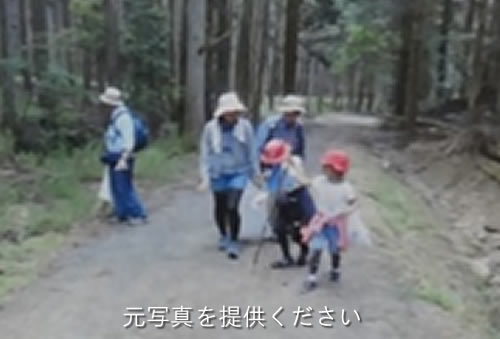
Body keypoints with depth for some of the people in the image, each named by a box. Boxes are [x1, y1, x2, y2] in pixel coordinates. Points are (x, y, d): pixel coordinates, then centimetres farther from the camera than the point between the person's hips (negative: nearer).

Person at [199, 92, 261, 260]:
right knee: (220, 208, 15)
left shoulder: (245, 126, -10)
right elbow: (205, 154, -4)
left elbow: (251, 152, -1)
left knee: (232, 208, -13)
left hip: (238, 172, -1)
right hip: (218, 174, 2)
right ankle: (223, 236, 42)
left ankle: (234, 242, 6)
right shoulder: (210, 128, -11)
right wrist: (205, 177, -6)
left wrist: (255, 174, 5)